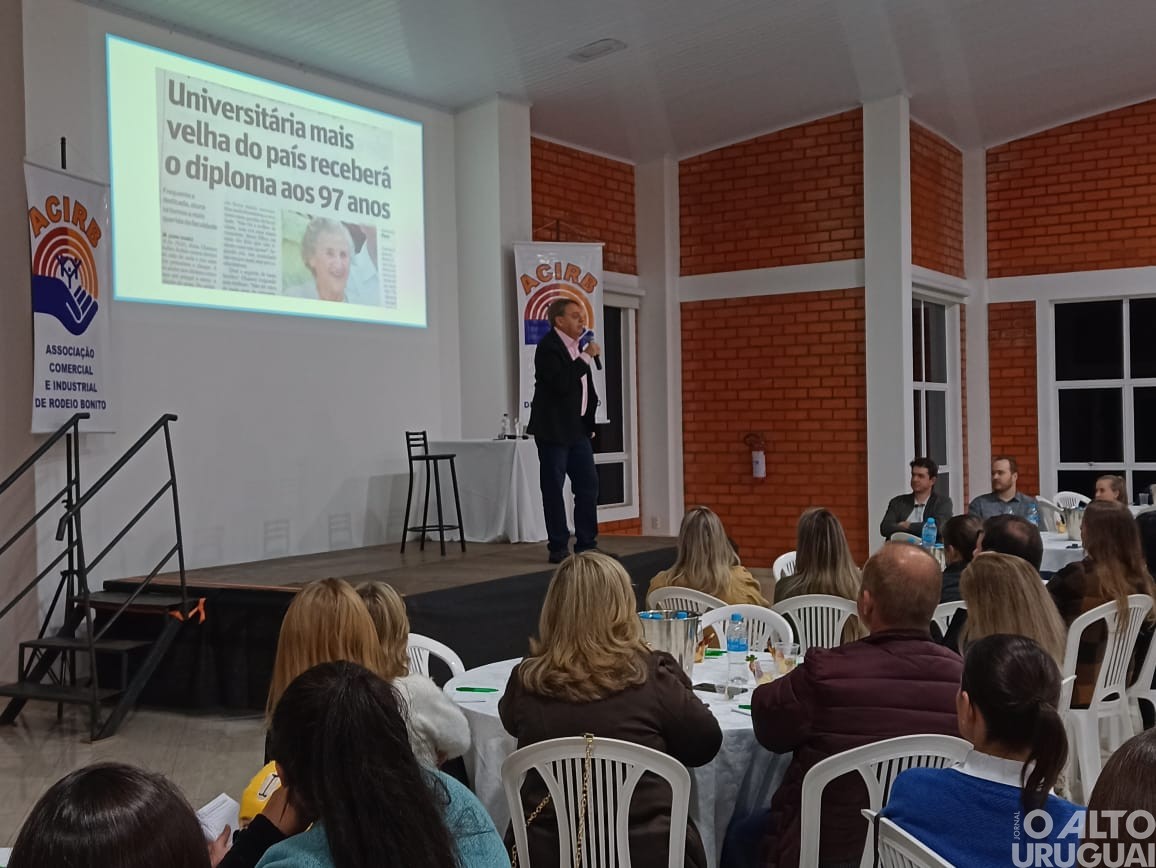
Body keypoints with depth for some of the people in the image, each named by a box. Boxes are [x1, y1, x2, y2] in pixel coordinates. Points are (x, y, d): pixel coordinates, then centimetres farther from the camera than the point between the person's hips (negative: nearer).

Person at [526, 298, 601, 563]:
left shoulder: (577, 345, 12)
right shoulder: (548, 347, -13)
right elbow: (561, 383, -26)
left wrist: (590, 421, 17)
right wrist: (586, 357, -20)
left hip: (578, 429, 8)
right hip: (553, 429, -8)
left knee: (588, 484, 6)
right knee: (553, 489, -1)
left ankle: (587, 544, 14)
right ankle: (558, 548, 6)